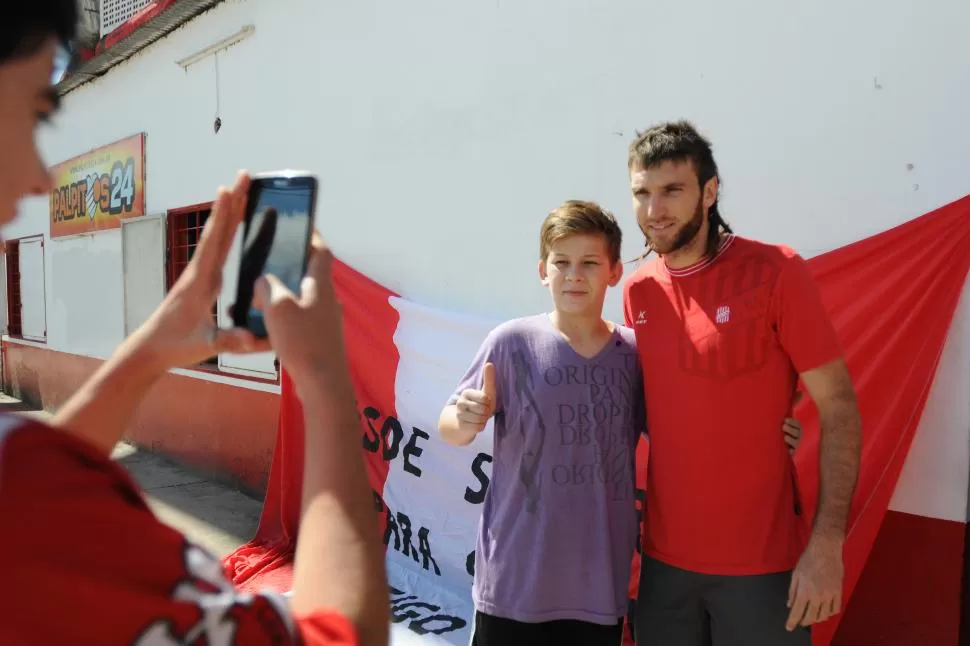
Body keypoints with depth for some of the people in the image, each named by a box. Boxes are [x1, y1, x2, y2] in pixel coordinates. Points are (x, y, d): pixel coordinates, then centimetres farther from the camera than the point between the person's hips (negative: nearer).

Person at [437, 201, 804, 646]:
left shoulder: (635, 353, -1)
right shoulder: (511, 342, -9)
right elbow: (448, 430, -4)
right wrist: (467, 421, -26)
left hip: (602, 583, 3)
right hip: (514, 580, -2)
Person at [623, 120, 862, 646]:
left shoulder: (775, 271, -11)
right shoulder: (638, 290, 1)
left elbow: (838, 406, -11)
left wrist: (827, 543, -16)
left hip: (763, 562, -4)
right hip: (664, 557, 4)